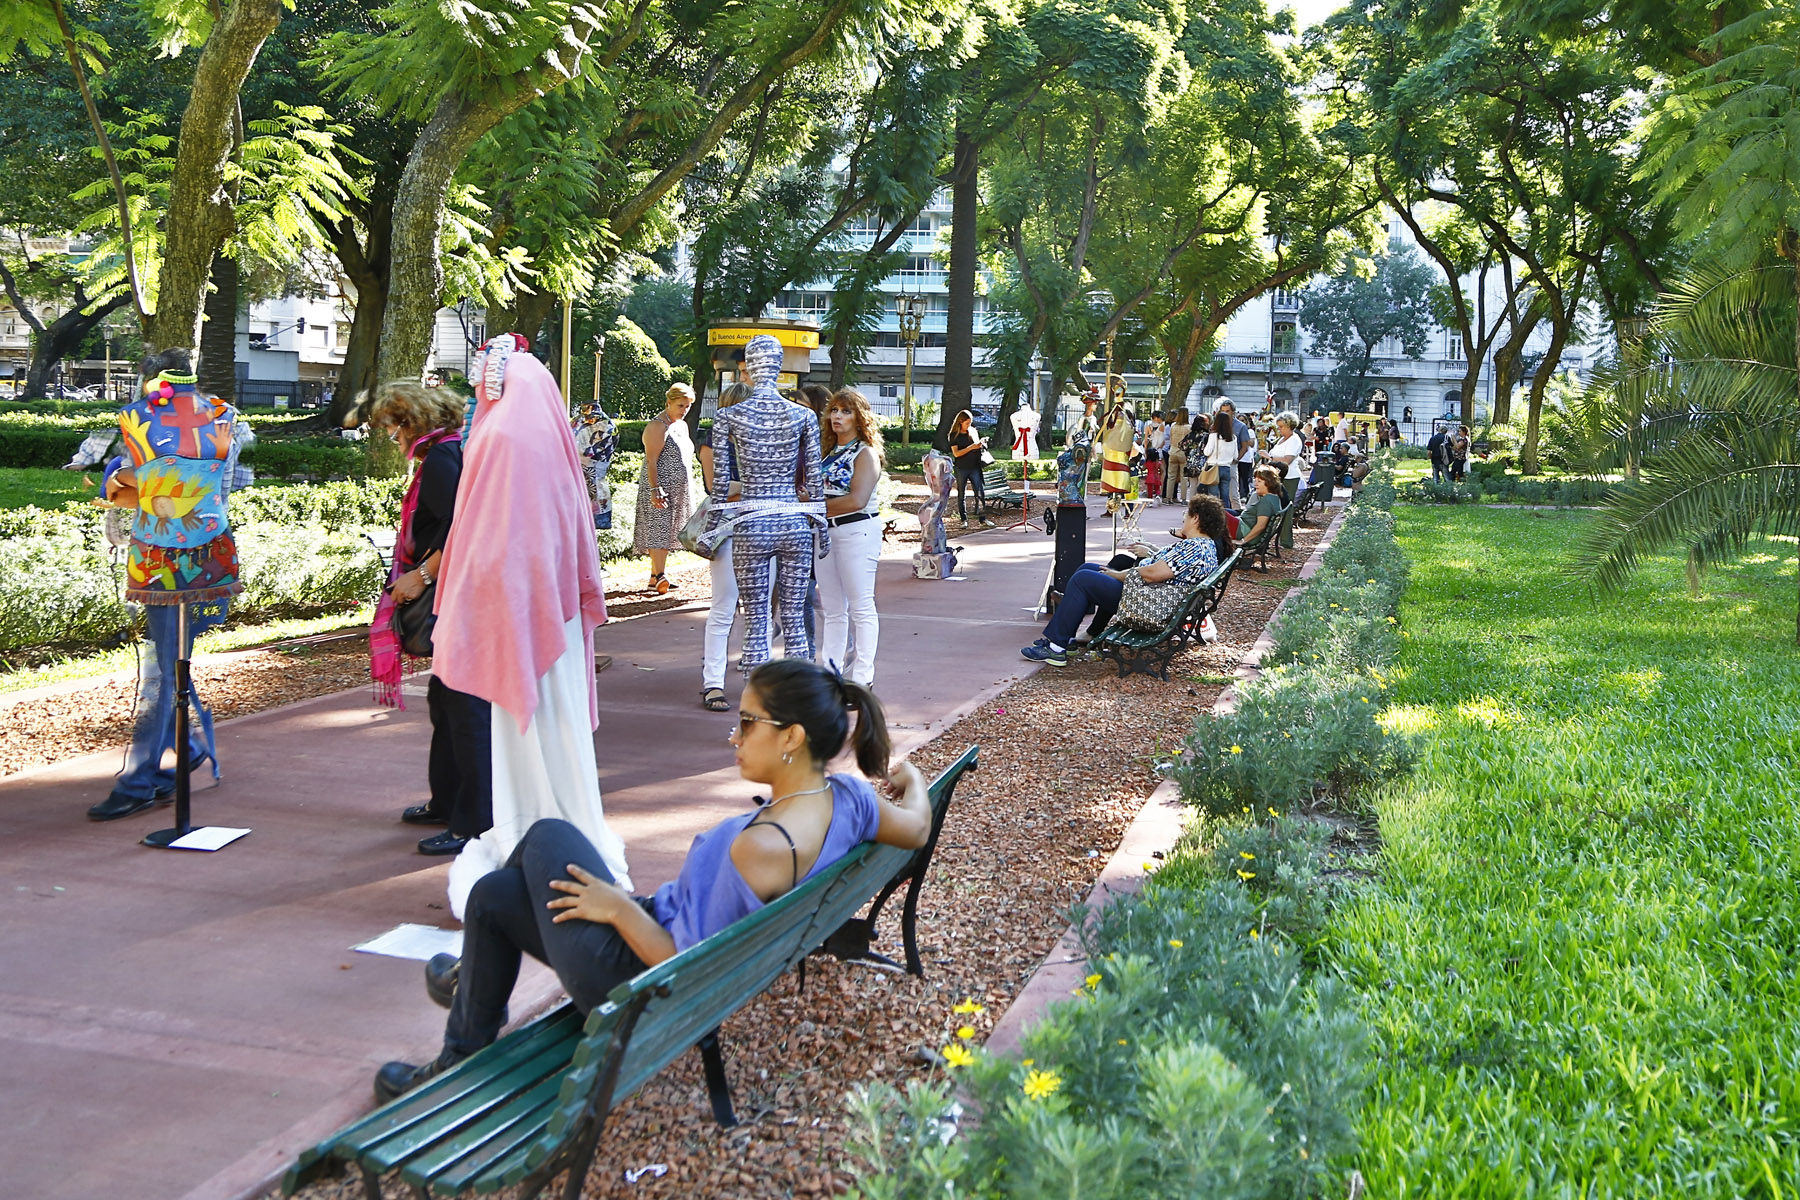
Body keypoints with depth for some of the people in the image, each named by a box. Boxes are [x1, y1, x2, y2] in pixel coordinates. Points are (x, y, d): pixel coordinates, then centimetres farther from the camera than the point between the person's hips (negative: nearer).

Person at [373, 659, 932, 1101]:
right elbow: (917, 827, 5)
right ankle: (464, 1060, 43)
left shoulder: (760, 846, -36)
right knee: (492, 895, 21)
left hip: (639, 980, -9)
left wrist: (621, 909, -18)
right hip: (677, 943, 9)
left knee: (548, 835, 10)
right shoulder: (845, 795, -14)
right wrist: (911, 779, 23)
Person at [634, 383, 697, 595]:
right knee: (659, 531, -13)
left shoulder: (682, 425, 17)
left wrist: (687, 489, 24)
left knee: (666, 533, 9)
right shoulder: (657, 426, -10)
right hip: (660, 489, -8)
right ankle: (659, 577, -20)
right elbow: (651, 461, -16)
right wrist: (655, 489, -25)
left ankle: (654, 576, 14)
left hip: (678, 490, 9)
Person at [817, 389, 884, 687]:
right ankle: (831, 670, 15)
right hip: (825, 532, 7)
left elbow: (856, 500, -16)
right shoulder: (828, 451, 16)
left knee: (861, 606, -3)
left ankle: (862, 676, 0)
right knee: (833, 609, 10)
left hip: (857, 531, -7)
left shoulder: (865, 453, -5)